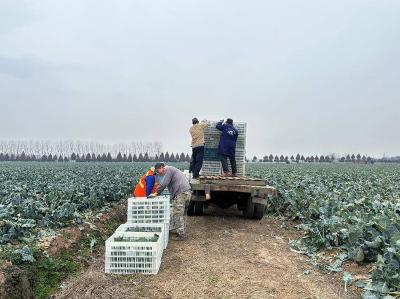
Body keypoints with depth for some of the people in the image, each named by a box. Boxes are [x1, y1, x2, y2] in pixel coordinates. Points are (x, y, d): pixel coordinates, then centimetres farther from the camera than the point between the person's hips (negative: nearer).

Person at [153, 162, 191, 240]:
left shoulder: (168, 170, -4)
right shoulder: (171, 170, 26)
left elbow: (163, 184, -12)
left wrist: (156, 193, 0)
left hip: (181, 193, -11)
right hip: (187, 192, 11)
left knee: (178, 214, -5)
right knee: (182, 213, 17)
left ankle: (182, 234, -1)